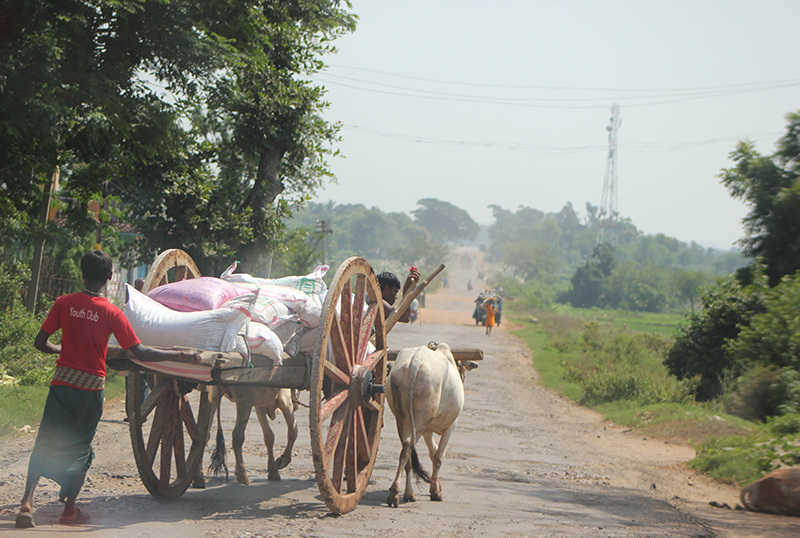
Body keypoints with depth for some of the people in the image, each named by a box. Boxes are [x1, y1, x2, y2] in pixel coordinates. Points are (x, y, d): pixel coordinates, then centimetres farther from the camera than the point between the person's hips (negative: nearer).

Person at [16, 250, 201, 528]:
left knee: (45, 443, 7)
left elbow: (40, 343, 2)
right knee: (80, 448, 13)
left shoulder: (64, 303, -4)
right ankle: (69, 510, 17)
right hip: (91, 388, -1)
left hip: (62, 383, 1)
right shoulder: (112, 313, -9)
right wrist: (181, 355, -3)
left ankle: (26, 502, -6)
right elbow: (140, 353, -11)